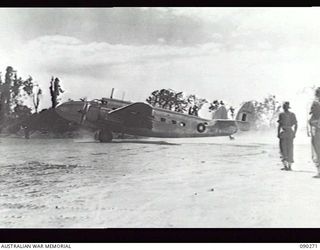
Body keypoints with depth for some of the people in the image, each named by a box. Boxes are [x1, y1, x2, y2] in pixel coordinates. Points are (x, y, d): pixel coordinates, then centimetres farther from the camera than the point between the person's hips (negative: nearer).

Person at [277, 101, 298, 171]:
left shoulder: (281, 114, -7)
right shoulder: (292, 114, 4)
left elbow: (279, 125, -9)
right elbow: (296, 125, 4)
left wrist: (278, 134, -2)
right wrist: (294, 133, 10)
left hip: (283, 133, -3)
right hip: (290, 133, 3)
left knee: (283, 149, 4)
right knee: (290, 149, 10)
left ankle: (285, 165, -9)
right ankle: (289, 166, 12)